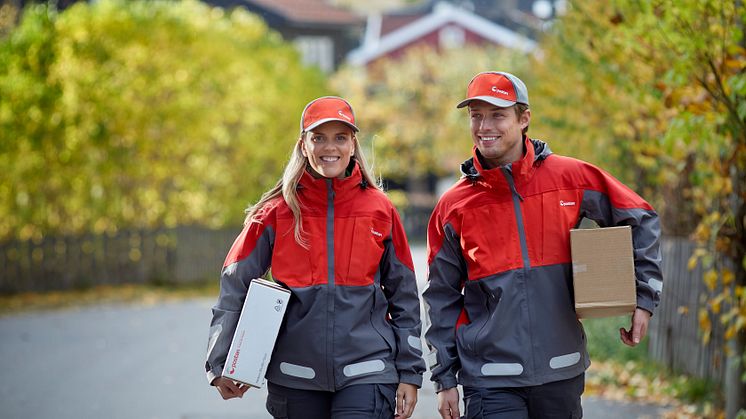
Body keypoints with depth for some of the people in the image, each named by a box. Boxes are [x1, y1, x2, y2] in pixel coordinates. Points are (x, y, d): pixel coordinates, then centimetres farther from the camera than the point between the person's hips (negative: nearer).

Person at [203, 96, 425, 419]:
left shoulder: (380, 210, 4)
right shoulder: (277, 211, 2)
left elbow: (404, 295, 8)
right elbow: (235, 286, 2)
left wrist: (409, 374, 6)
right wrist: (221, 363, -4)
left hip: (365, 373, -1)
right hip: (296, 378, 1)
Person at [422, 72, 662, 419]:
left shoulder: (570, 178, 0)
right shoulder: (453, 205, 1)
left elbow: (639, 221, 11)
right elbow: (442, 299, 7)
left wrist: (644, 298, 5)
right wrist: (445, 379, 5)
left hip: (562, 372, 1)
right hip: (490, 380, -1)